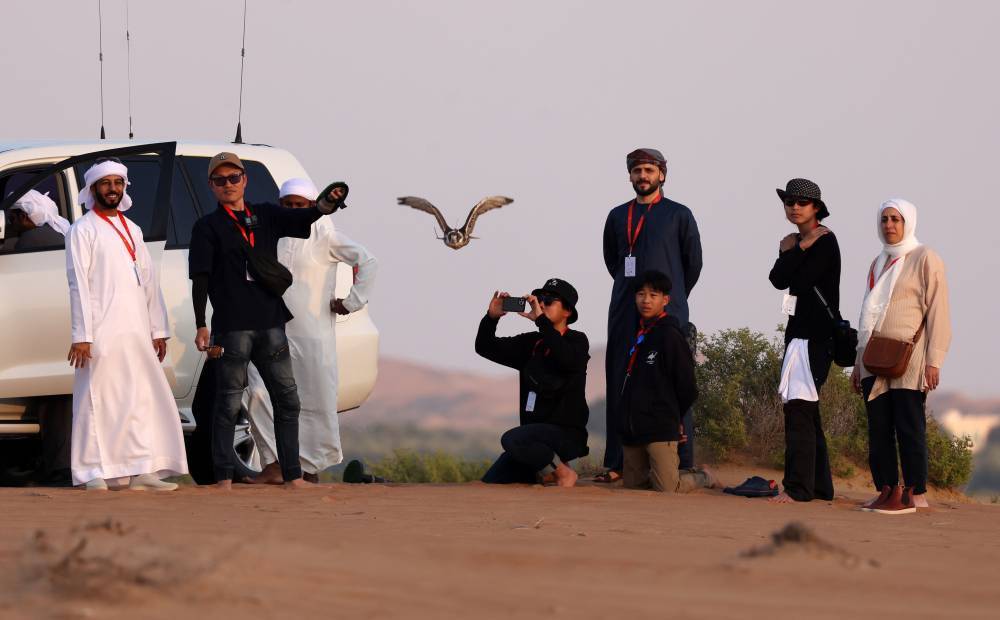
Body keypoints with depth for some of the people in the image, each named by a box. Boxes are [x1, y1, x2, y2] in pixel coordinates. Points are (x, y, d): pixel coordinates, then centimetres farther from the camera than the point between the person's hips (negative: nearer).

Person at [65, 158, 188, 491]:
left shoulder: (131, 230, 19)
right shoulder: (83, 230, -1)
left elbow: (149, 280, 19)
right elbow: (79, 284, -8)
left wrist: (158, 329, 13)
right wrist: (82, 335, -15)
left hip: (137, 332, 6)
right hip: (102, 333, -6)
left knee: (143, 398, 3)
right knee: (98, 400, -5)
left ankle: (141, 471, 5)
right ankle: (94, 473, -2)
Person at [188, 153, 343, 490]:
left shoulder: (266, 215, 14)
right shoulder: (207, 227, 3)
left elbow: (299, 218, -4)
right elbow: (200, 278, -2)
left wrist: (322, 207, -27)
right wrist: (201, 326, -10)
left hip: (271, 323, 4)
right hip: (232, 327, -4)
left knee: (287, 400, 6)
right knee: (228, 405, -2)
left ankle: (293, 477, 11)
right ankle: (223, 478, 1)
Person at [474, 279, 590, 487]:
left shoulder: (577, 341, -3)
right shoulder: (531, 343, 14)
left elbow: (568, 360, -27)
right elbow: (485, 347, 12)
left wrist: (541, 320, -26)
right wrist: (492, 317, -7)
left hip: (565, 432, -6)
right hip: (535, 432, 7)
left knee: (511, 439, -33)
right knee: (490, 483, -4)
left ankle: (562, 471, -13)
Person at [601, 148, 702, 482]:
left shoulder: (679, 215, 3)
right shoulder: (618, 216, 14)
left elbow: (693, 263, 9)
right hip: (625, 314, 4)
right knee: (620, 385, 1)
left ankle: (681, 465, -6)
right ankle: (617, 463, 4)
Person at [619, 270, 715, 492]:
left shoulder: (670, 336, -10)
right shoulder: (638, 336, 12)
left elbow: (687, 388, -8)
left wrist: (672, 417, 4)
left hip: (660, 431, -8)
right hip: (633, 430, 8)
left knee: (667, 489, -10)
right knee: (632, 483, 12)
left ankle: (703, 477, 18)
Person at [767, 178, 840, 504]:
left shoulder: (825, 241, -8)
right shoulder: (793, 243, 17)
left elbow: (801, 281, -16)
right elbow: (778, 279, 3)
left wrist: (791, 252, -2)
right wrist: (798, 250, -4)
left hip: (815, 334, -9)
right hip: (799, 332, 9)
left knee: (799, 408, -14)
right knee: (804, 411, 11)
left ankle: (798, 487, -16)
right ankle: (819, 486, 16)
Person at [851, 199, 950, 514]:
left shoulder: (924, 259, -1)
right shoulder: (878, 264, 19)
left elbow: (938, 312, -7)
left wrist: (933, 361, -14)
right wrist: (858, 363, 18)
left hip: (909, 360, -7)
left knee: (908, 426, -8)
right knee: (879, 428, 2)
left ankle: (913, 494, -8)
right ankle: (887, 491, 4)